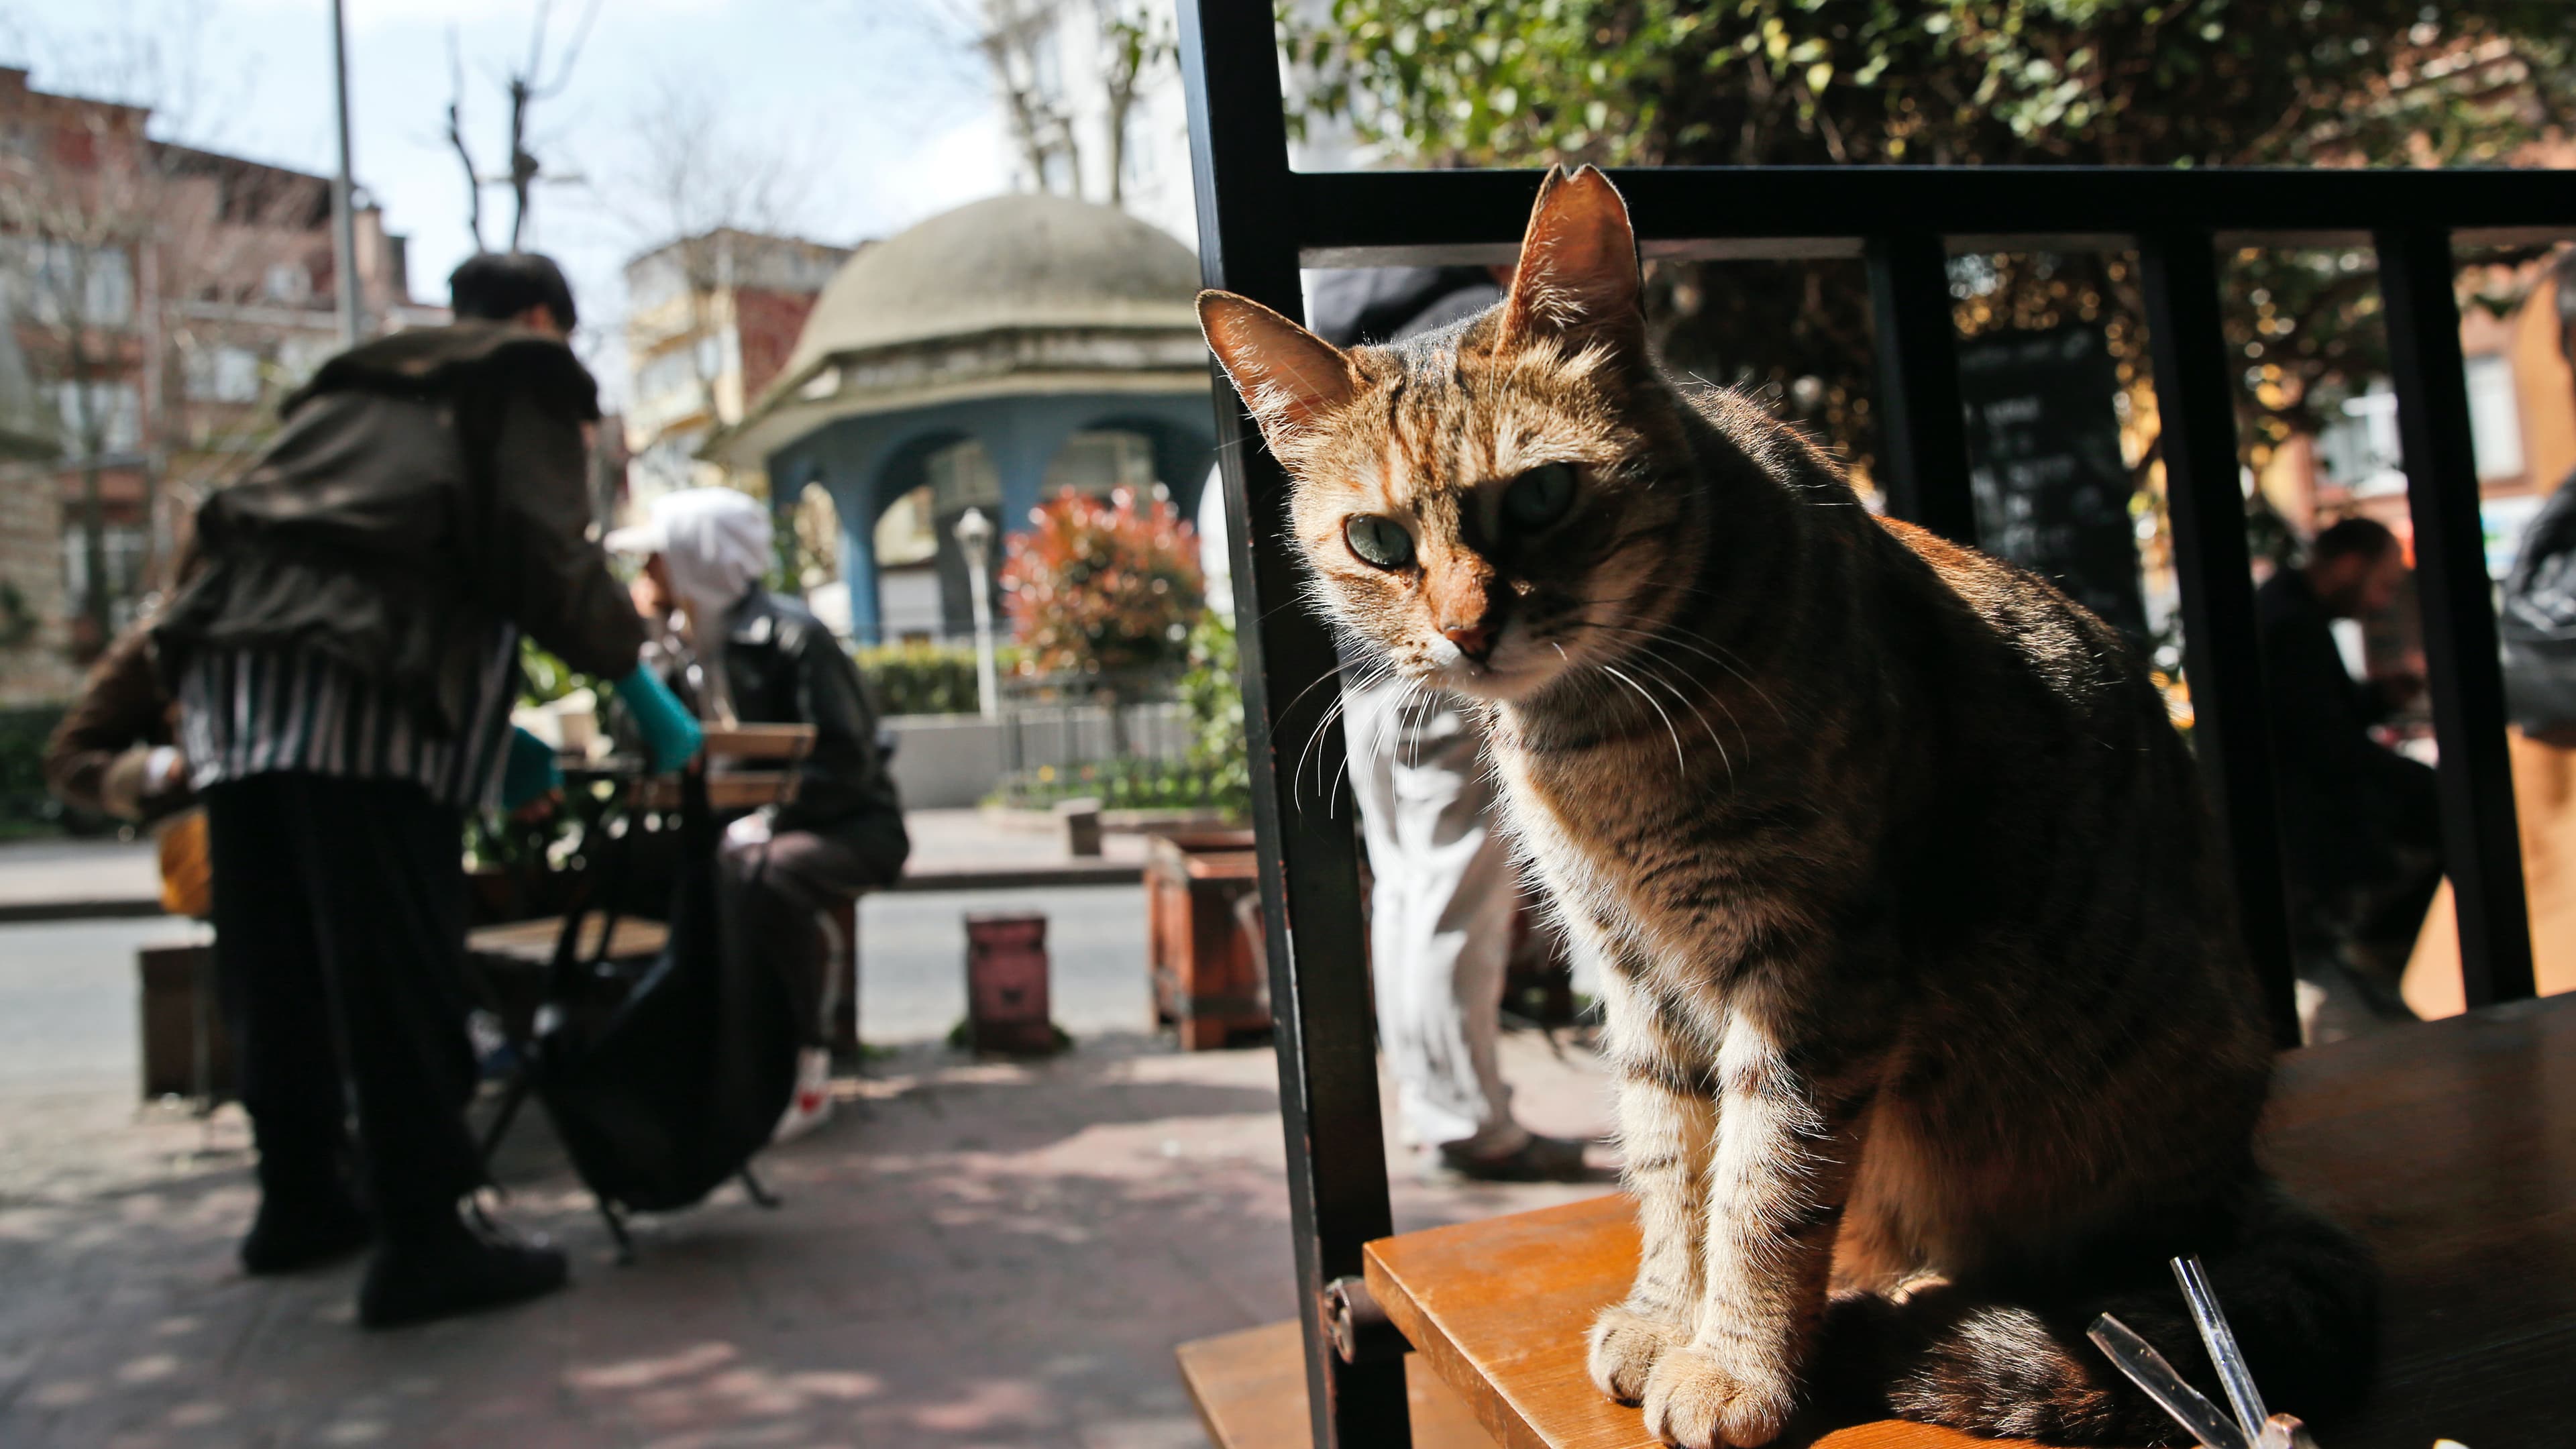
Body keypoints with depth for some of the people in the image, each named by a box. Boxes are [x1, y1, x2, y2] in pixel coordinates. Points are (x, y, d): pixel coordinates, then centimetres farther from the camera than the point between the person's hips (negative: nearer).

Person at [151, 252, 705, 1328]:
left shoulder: (355, 386, 33)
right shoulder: (524, 379, 11)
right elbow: (540, 553, -6)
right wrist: (634, 676, 4)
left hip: (229, 656, 8)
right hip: (359, 688, -8)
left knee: (280, 968, 15)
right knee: (397, 968, -7)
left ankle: (300, 1201, 28)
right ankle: (423, 1241, -4)